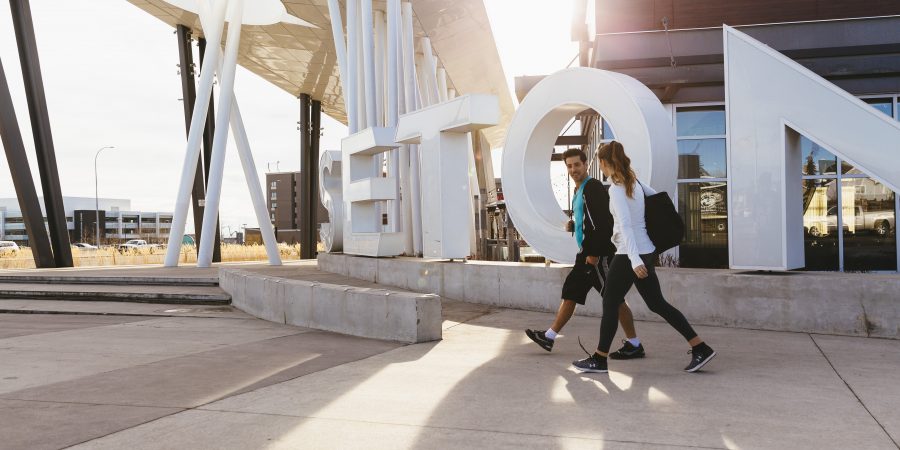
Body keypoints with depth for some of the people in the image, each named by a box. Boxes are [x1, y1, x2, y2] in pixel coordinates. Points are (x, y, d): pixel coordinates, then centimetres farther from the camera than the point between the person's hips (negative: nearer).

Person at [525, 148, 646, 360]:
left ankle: (634, 345, 5)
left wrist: (594, 253, -22)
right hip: (587, 252, 10)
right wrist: (572, 226, 8)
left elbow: (603, 222, -21)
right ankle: (549, 337, 18)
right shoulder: (579, 191, 17)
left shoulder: (593, 187, -12)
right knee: (570, 292, 12)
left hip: (599, 254, -10)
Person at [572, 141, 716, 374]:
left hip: (631, 254, -9)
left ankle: (599, 359, 12)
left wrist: (634, 258, -29)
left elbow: (625, 224, -23)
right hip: (645, 252, 9)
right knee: (657, 303, 13)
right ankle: (700, 348, 12)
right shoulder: (634, 182, 10)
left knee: (610, 303, 3)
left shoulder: (616, 188, -14)